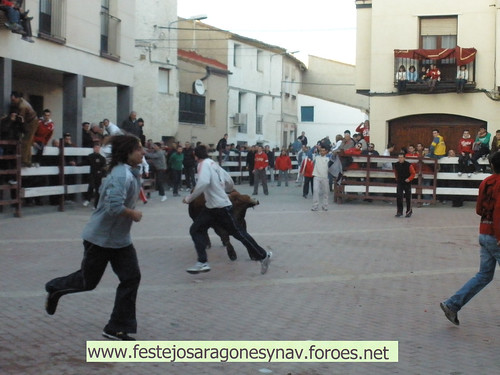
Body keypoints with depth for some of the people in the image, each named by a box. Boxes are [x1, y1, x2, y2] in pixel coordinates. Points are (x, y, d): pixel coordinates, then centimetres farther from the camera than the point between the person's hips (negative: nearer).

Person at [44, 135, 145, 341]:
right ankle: (55, 289, 40)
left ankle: (117, 328, 8)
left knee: (131, 278, -1)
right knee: (88, 281, 8)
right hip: (100, 238, -9)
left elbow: (105, 188, 21)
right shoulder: (122, 175, -25)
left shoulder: (131, 173, 5)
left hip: (120, 239, 9)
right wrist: (134, 214, -19)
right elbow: (114, 206, -37)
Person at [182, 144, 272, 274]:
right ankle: (202, 262, -2)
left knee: (239, 233, 1)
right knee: (195, 230, 2)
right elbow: (230, 184, 17)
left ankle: (263, 256, 13)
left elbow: (203, 182, -31)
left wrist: (190, 198, -22)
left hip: (221, 207, -9)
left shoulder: (204, 164, -12)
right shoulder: (214, 164, 13)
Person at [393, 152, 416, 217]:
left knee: (408, 198, 5)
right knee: (398, 197, -7)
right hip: (399, 183, 3)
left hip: (407, 183, -3)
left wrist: (409, 179, -20)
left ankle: (409, 212, 19)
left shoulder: (408, 165, -16)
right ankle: (399, 212, 0)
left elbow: (413, 173, -7)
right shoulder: (396, 165, -3)